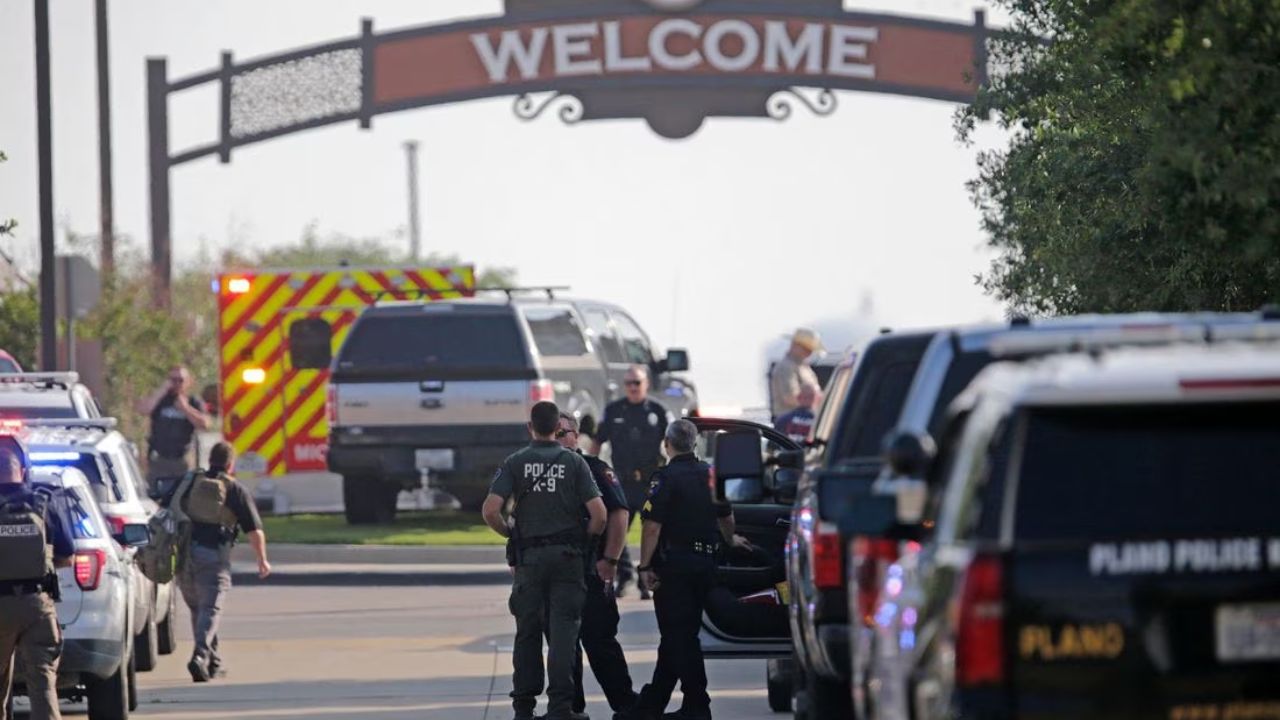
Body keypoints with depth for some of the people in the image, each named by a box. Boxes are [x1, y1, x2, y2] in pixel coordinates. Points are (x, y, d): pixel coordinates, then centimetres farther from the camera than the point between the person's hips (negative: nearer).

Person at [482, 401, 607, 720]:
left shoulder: (514, 464, -1)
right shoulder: (575, 463, -1)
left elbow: (490, 510, -11)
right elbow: (599, 513, -8)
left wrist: (510, 533, 8)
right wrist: (585, 538, 10)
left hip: (529, 558, 1)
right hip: (568, 557, -1)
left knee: (527, 633, 9)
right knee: (563, 633, -1)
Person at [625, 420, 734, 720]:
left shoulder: (667, 478, -13)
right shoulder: (711, 475, 9)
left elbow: (653, 526, -19)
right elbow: (726, 519, 20)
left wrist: (645, 565, -13)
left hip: (675, 563, -7)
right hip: (706, 563, 7)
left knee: (679, 636, -2)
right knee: (679, 636, 12)